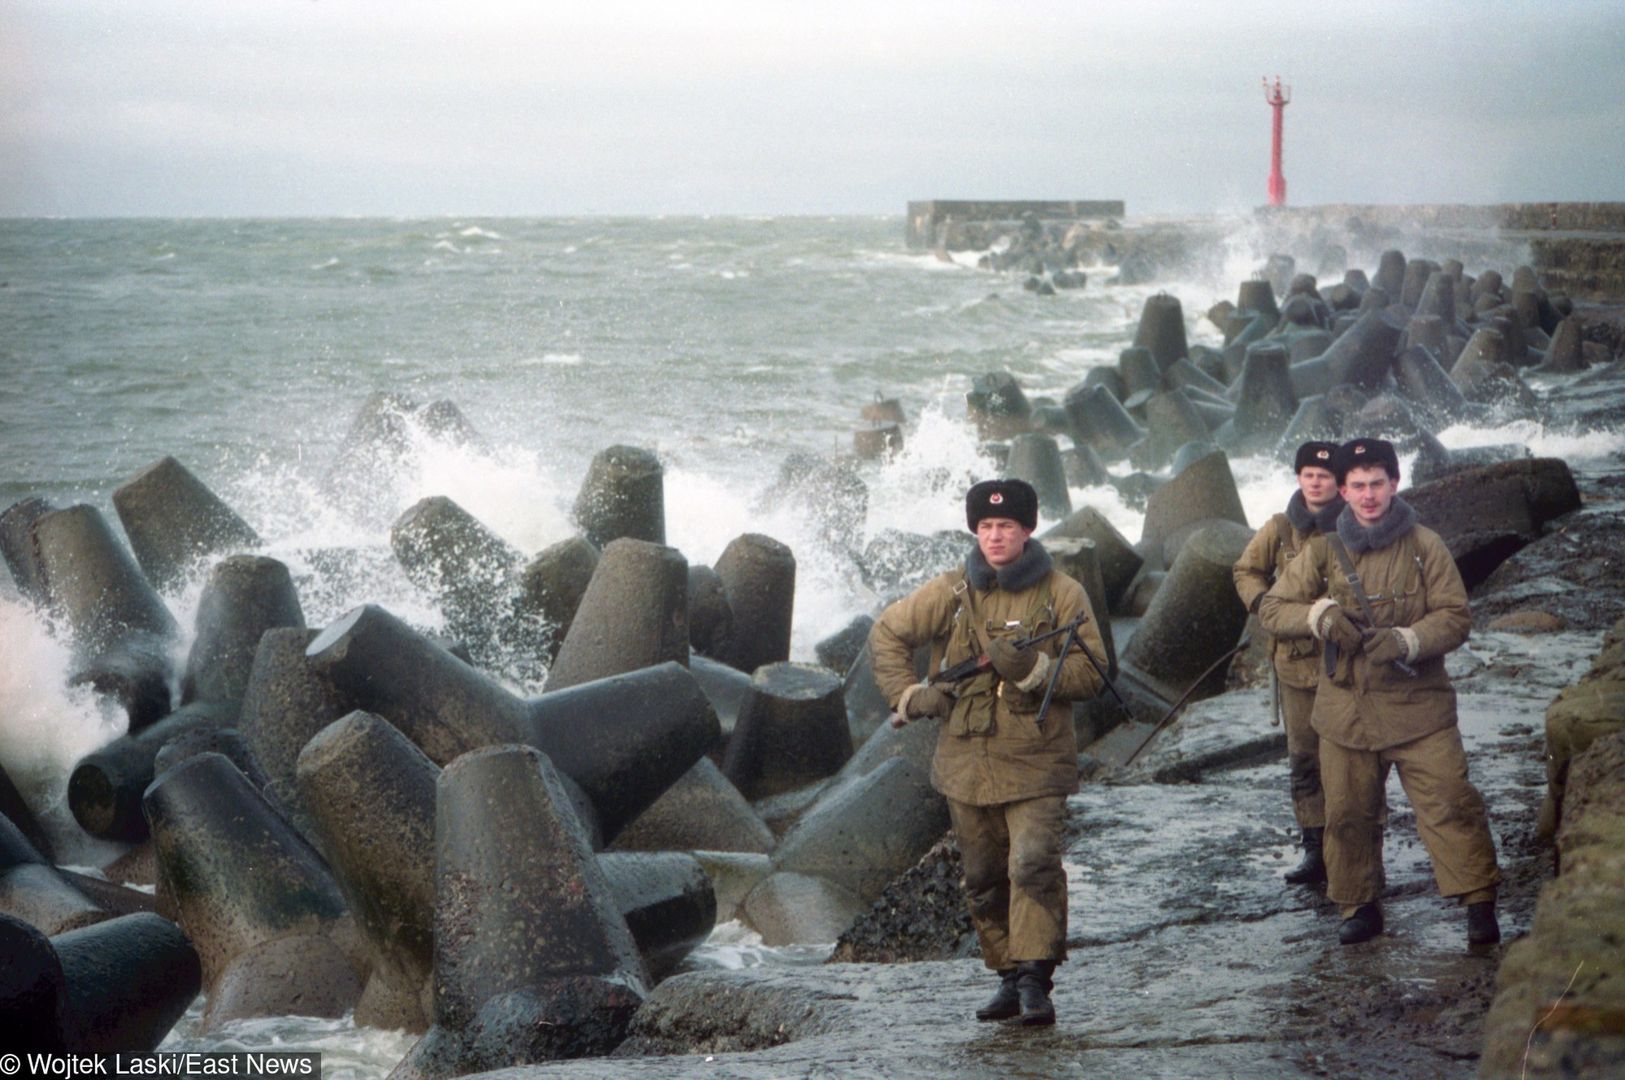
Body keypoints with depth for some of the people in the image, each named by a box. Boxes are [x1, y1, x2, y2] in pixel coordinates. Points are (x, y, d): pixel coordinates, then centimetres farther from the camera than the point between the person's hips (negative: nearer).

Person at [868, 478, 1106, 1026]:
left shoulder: (1061, 594, -1)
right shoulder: (951, 592, 5)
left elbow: (1090, 672, -3)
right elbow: (887, 635, 16)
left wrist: (1033, 668, -19)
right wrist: (908, 694, 4)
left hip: (1036, 760, -4)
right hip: (967, 760, 4)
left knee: (1035, 865, -20)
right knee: (984, 879, 10)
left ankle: (1034, 978, -19)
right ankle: (1010, 978, 22)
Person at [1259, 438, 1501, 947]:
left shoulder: (1425, 546, -2)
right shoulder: (1323, 550, 3)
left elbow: (1454, 616, -5)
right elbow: (1271, 609, 4)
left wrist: (1405, 640, -22)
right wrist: (1321, 613, -15)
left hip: (1417, 705, -2)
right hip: (1346, 709, 2)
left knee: (1450, 803, -10)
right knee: (1348, 813, 8)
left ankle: (1480, 902, -1)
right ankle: (1361, 906, 24)